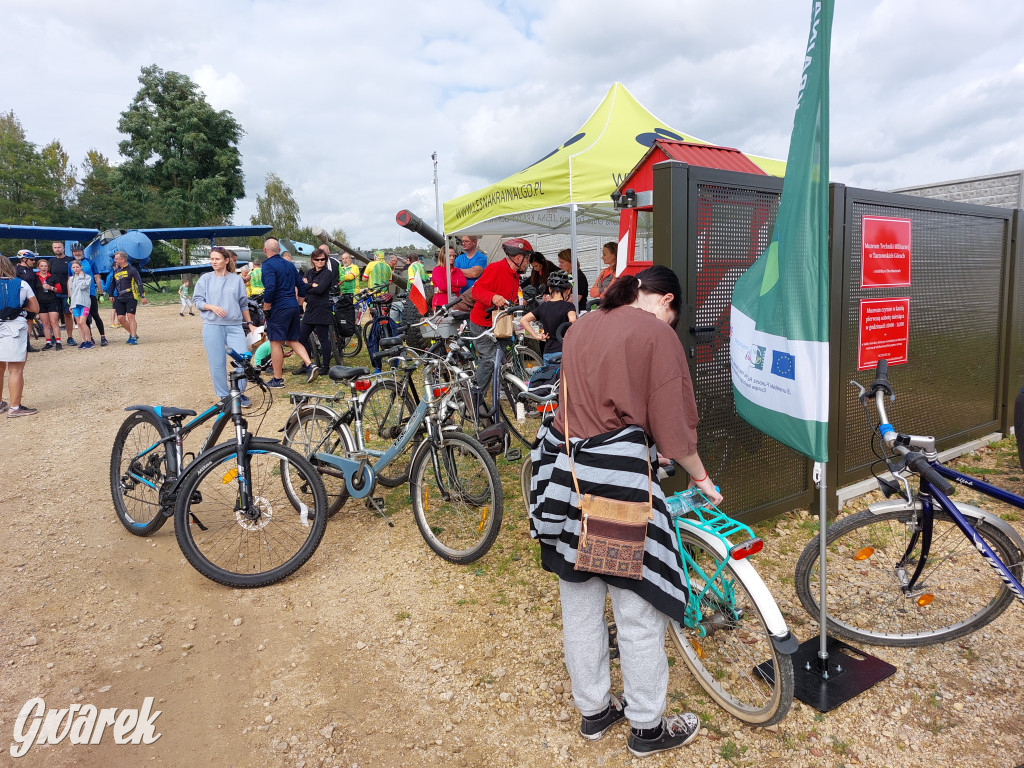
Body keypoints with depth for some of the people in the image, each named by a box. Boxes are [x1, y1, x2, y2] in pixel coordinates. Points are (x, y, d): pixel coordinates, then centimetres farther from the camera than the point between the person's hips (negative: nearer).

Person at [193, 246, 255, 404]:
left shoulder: (237, 280, 10)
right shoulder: (205, 279, 8)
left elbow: (244, 305, 16)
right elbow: (197, 301, 6)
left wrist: (250, 323, 16)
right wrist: (212, 307, -12)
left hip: (234, 326, 1)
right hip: (212, 326, 0)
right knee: (217, 364, 0)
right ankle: (223, 397, 13)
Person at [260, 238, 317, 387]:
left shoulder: (268, 265, -9)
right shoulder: (289, 265, 14)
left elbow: (270, 287, -22)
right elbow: (301, 285, 17)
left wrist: (266, 308, -13)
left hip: (278, 308, -7)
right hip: (293, 308, 8)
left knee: (276, 343, 0)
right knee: (293, 340, 17)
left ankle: (278, 380, 5)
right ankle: (310, 365, 0)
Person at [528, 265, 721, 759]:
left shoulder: (580, 326, 13)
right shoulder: (657, 332, -7)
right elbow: (673, 426, -9)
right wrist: (701, 477, 10)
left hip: (561, 471, 7)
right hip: (617, 477, -7)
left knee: (580, 603, 19)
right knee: (639, 611, 10)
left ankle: (593, 710, 37)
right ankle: (647, 727, 29)